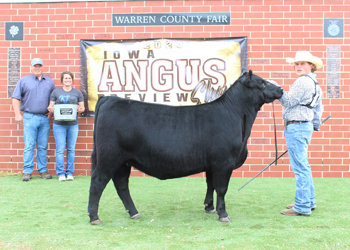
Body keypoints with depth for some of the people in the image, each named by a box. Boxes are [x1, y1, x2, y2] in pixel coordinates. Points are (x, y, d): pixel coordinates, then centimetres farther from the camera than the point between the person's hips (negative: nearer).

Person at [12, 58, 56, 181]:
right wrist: (17, 114, -5)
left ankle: (43, 170, 12)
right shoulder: (23, 81, 7)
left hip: (45, 118, 2)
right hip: (29, 117, -2)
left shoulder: (49, 82, 15)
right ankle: (27, 171, 0)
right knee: (29, 146, -5)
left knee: (43, 146, 6)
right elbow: (16, 98, 4)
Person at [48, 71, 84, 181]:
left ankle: (70, 173, 10)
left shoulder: (77, 92, 12)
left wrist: (79, 109, -9)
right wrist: (51, 109, -11)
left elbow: (82, 107, 13)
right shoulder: (56, 92, 11)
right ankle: (61, 174, 2)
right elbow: (50, 107, 11)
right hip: (59, 124, -1)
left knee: (71, 149, 2)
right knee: (60, 149, -4)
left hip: (73, 124, 1)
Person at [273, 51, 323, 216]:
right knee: (303, 167, 18)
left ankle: (302, 207, -5)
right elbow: (319, 109, 24)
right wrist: (315, 125, 29)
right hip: (306, 126, 11)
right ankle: (309, 201, 26)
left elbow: (289, 101, -14)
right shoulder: (315, 84, 19)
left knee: (300, 168, -8)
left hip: (296, 127, -11)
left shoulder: (303, 81, -12)